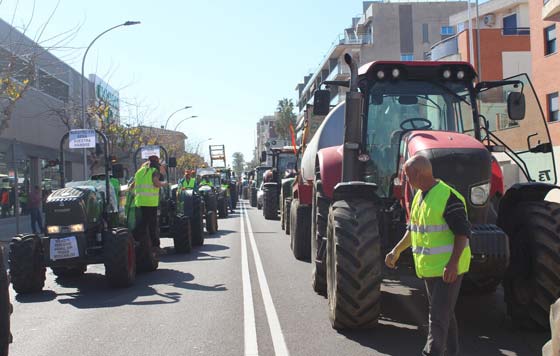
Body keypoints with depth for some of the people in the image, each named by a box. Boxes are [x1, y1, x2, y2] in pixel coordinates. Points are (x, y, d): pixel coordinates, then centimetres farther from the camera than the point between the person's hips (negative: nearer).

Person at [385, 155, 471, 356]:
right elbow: (414, 229, 21)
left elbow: (462, 233, -20)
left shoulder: (448, 197, -18)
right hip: (429, 268, 9)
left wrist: (453, 263, -26)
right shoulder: (419, 196, 10)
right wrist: (397, 251, 18)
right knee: (444, 313, 19)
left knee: (439, 316, -8)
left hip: (448, 269, -9)